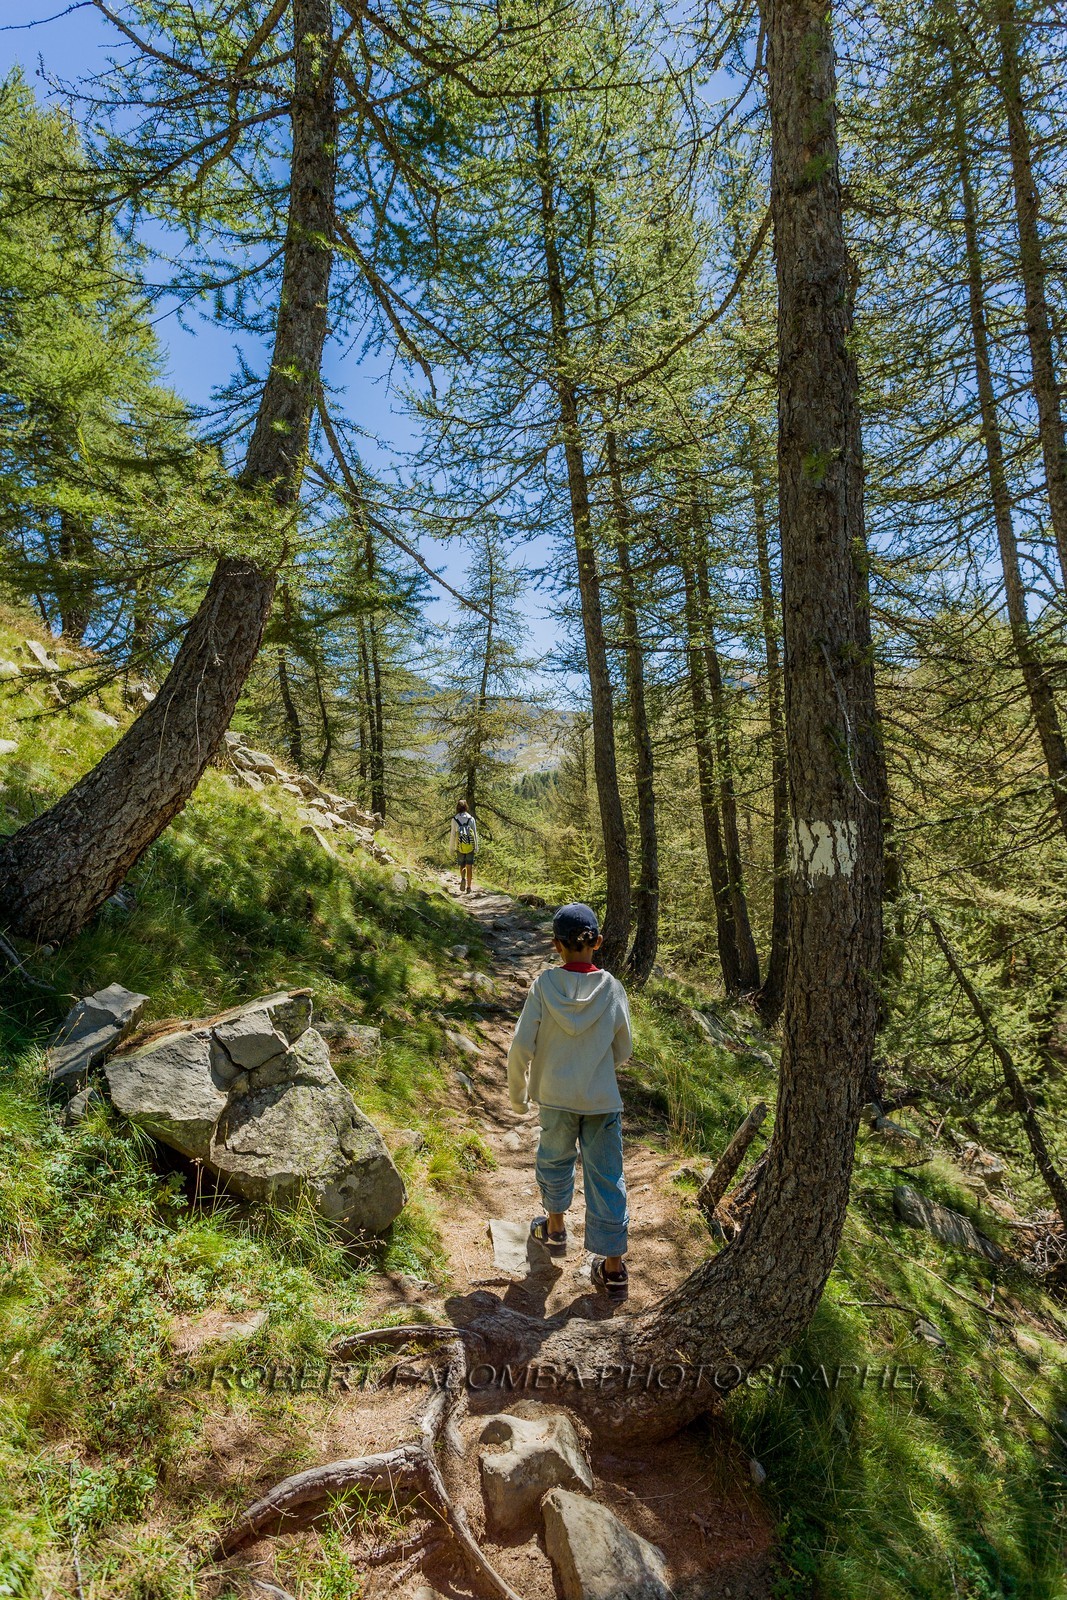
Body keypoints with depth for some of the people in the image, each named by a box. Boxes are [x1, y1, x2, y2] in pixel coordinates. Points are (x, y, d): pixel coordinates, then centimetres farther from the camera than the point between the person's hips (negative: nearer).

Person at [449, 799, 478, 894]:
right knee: (469, 867, 8)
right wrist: (476, 848, 6)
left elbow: (452, 835, -3)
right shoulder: (471, 819, -1)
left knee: (462, 866, 16)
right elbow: (475, 834, -1)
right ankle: (469, 888, 6)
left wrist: (451, 848, 5)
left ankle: (463, 878, -13)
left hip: (460, 847, 0)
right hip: (470, 847, 0)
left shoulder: (455, 819, -3)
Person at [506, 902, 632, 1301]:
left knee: (555, 1160, 25)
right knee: (607, 1179, 11)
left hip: (556, 1097, 0)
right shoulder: (612, 989, -10)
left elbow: (521, 1047, -11)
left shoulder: (544, 985, -14)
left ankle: (555, 1228, 45)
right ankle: (613, 1268, 19)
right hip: (603, 1100, 0)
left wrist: (517, 1095, 4)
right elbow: (623, 1052, 1)